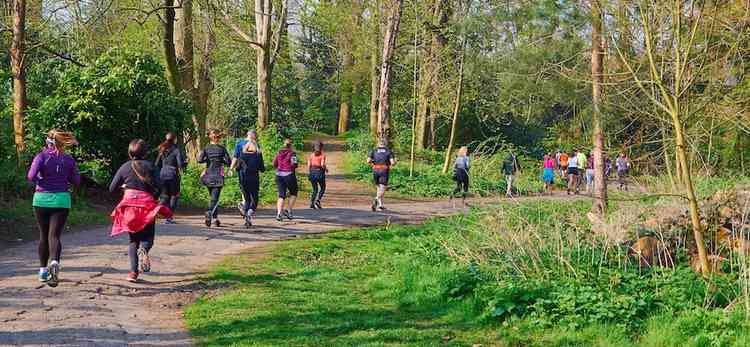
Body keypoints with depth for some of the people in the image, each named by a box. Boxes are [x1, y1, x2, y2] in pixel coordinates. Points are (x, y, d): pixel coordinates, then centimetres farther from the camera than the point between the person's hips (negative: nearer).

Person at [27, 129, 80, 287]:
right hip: (62, 200, 0)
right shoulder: (69, 159, 2)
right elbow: (76, 181, 5)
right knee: (54, 235, -4)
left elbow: (31, 176, -16)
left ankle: (43, 270, 20)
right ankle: (54, 262, -32)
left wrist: (39, 180, 5)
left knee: (43, 235, 15)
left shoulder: (41, 156, -5)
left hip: (41, 199, 0)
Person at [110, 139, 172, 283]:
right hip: (147, 205, -2)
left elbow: (112, 188, 6)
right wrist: (153, 198, 9)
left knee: (133, 239, 12)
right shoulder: (149, 166, -3)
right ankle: (144, 249, -26)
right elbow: (158, 187, -10)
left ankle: (134, 271, 2)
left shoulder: (124, 167, 3)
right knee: (147, 236, 10)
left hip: (129, 205, 2)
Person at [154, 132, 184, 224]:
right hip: (173, 175, -5)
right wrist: (185, 163, 7)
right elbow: (180, 164, -15)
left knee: (165, 196, 12)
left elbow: (157, 164, 13)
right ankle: (169, 217, 4)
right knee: (174, 196, 9)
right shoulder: (176, 150, -7)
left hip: (163, 175, 5)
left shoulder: (162, 150, 10)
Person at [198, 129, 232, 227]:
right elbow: (228, 162, -6)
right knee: (215, 198, -8)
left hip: (208, 175, 3)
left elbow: (200, 160, -8)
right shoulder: (222, 149, -2)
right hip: (218, 175, -3)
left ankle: (215, 218, 19)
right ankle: (210, 212, -35)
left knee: (213, 197, 17)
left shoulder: (206, 148, 3)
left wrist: (208, 159, 9)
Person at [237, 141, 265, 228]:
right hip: (254, 180, -2)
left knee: (247, 200, 14)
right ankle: (250, 213, -21)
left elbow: (238, 168, 3)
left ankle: (246, 219, 5)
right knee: (254, 200, 7)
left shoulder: (242, 155, 1)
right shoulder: (258, 155, -2)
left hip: (243, 180, 2)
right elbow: (262, 169, 0)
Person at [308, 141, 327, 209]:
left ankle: (311, 203, 0)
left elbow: (309, 165, 2)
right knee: (322, 188, 16)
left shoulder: (311, 155, 7)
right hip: (320, 172, -4)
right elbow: (322, 164, -16)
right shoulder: (322, 155, -4)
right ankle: (318, 200, -3)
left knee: (315, 189, 16)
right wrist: (326, 169, 3)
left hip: (312, 172, 4)